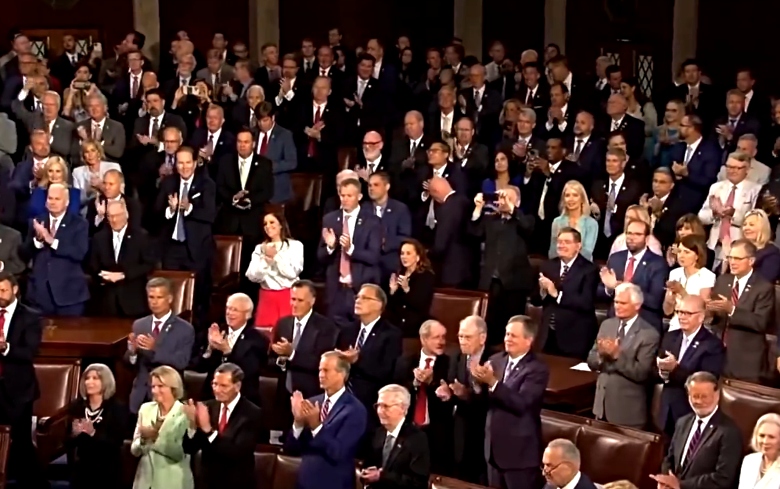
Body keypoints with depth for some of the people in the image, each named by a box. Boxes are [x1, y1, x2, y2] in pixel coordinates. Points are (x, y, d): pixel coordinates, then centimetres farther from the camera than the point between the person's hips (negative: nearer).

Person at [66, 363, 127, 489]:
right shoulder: (76, 406, 6)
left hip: (106, 472, -3)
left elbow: (117, 441, -12)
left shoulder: (117, 408, -3)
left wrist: (94, 433, -26)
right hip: (81, 470, 3)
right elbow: (67, 442, 6)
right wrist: (74, 434, -17)